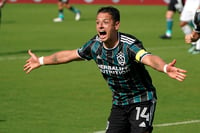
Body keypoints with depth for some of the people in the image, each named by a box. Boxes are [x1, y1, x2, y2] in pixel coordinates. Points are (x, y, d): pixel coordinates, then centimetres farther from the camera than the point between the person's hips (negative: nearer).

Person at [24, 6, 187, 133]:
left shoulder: (129, 44, -27)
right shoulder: (95, 45, -7)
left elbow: (149, 58, -48)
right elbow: (70, 55, 11)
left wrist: (166, 68, -70)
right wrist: (41, 61, 23)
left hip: (141, 100, -6)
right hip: (119, 103, 6)